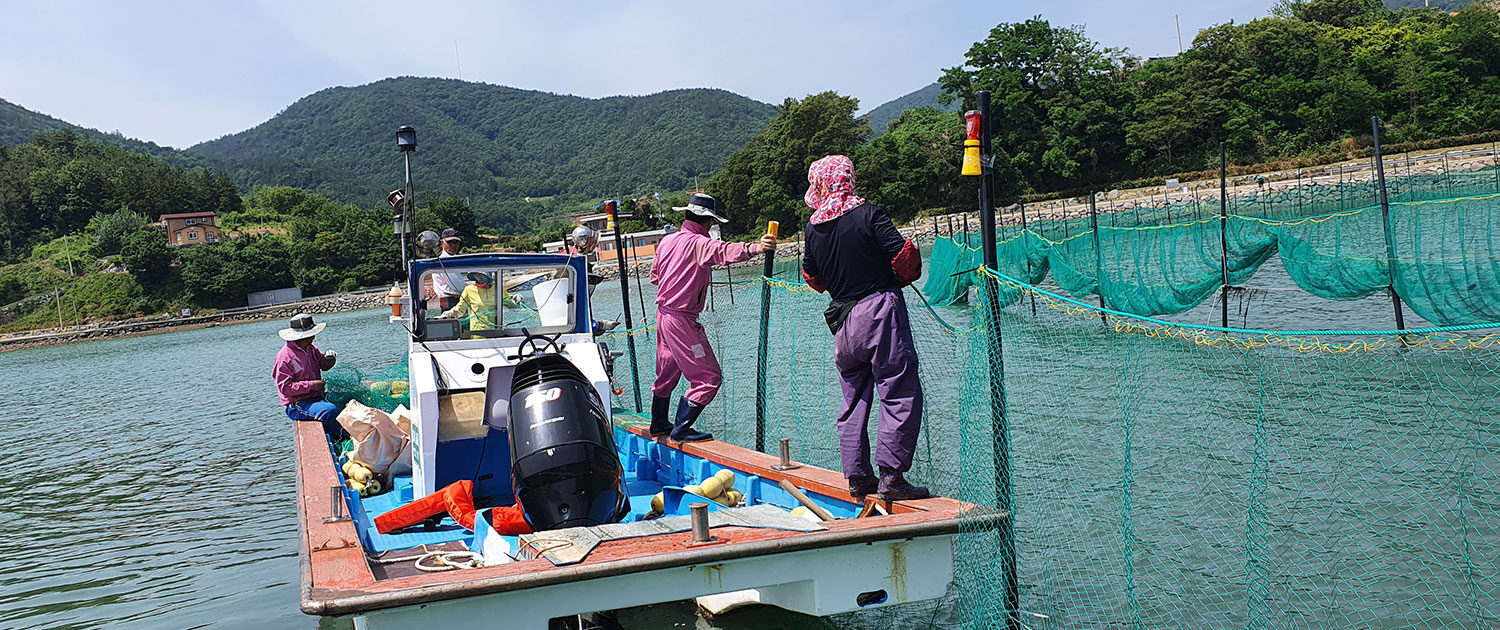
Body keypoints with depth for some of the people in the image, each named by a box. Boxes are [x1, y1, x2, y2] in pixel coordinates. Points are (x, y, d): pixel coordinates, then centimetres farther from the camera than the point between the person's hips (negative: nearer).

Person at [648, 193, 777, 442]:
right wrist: (754, 248, -54)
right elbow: (723, 251, -39)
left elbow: (655, 276, 22)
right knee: (708, 377, -3)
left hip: (663, 313, 10)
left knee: (667, 371, 25)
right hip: (681, 319, -10)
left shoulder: (666, 241, 9)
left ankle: (659, 423, 39)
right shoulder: (698, 243, -17)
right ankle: (681, 428, 0)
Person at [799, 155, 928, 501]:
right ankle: (891, 476, -6)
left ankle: (857, 477, 16)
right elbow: (903, 252, -12)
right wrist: (905, 278, 7)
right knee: (900, 394, -2)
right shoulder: (868, 213, -8)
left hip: (844, 323, 6)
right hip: (881, 310, -5)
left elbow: (811, 276, 17)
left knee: (854, 399, 14)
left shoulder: (813, 227, 7)